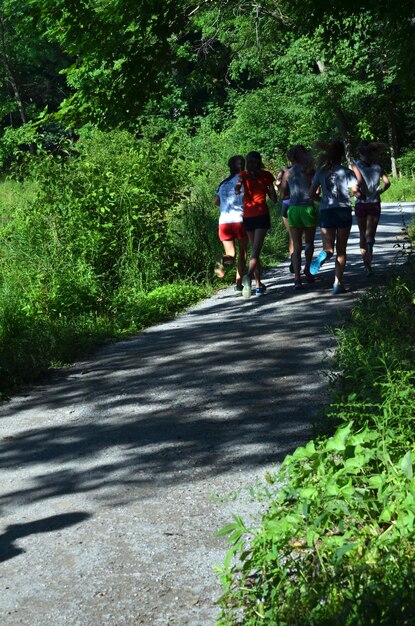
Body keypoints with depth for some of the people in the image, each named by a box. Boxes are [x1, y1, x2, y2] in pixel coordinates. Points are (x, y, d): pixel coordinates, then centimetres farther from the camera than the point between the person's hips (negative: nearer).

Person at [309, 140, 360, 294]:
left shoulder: (320, 172, 5)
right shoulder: (347, 172, -2)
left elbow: (311, 194, 5)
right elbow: (356, 191, -10)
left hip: (326, 211, 1)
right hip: (344, 211, -1)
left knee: (329, 248, 6)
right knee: (341, 250, 9)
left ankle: (324, 255, -32)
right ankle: (338, 283, 3)